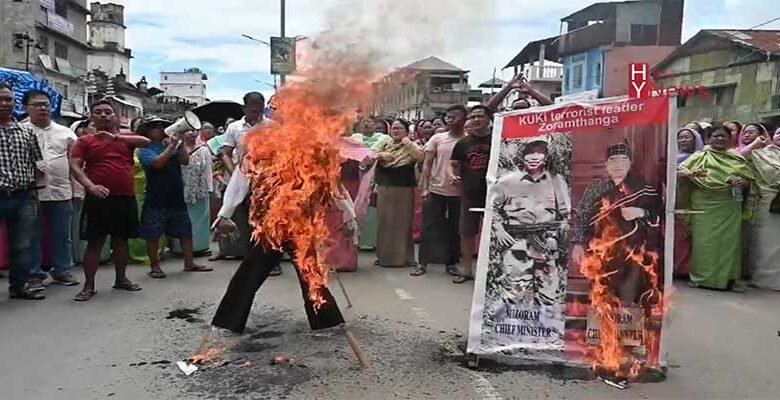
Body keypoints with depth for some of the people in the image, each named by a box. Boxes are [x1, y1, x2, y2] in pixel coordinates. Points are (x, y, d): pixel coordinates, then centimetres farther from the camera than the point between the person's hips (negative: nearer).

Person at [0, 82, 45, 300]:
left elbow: (38, 160, 20)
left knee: (22, 245, 10)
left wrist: (34, 178, 6)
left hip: (24, 196, 4)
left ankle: (19, 286, 22)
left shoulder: (26, 131, 11)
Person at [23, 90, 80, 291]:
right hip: (32, 192, -3)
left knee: (62, 236, 9)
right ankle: (34, 275, 12)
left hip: (61, 191, 3)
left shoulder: (64, 132, 11)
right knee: (33, 236, 4)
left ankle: (62, 271, 20)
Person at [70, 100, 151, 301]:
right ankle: (89, 285, 6)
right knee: (95, 241, 0)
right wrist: (90, 186, -21)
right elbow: (75, 166, -4)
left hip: (126, 198, 2)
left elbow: (146, 142, -8)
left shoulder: (127, 137, 11)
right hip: (98, 198, -2)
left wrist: (116, 136, -19)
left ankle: (121, 279, 26)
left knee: (121, 239, 12)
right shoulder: (85, 141, 5)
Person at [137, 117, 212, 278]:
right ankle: (155, 266, 11)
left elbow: (185, 161, -1)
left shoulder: (171, 146, 12)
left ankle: (189, 263, 16)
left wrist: (181, 143, -7)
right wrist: (171, 145, -18)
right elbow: (157, 163, -21)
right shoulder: (146, 149, -3)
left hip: (176, 197, 5)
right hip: (156, 199, -5)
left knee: (185, 231, 8)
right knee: (153, 235, 0)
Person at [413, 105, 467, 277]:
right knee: (428, 227, 3)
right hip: (436, 190, 1)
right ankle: (422, 263, 9)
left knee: (455, 229, 9)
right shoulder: (437, 138, 2)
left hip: (459, 193, -1)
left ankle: (451, 263, 20)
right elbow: (427, 164, 2)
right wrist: (425, 188, -6)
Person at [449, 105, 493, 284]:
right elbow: (453, 164, 10)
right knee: (466, 233, 9)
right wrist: (452, 174, -12)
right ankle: (466, 270, 22)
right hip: (469, 195, 3)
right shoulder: (463, 143, 7)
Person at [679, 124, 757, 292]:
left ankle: (729, 277, 10)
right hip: (705, 205, -2)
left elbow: (750, 178, 14)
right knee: (704, 240, -2)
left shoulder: (738, 158, 13)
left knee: (729, 240, 3)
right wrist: (690, 174, -23)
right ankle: (700, 276, 5)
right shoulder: (700, 156, 7)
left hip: (729, 207, 2)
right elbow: (679, 170, -1)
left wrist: (744, 182, -9)